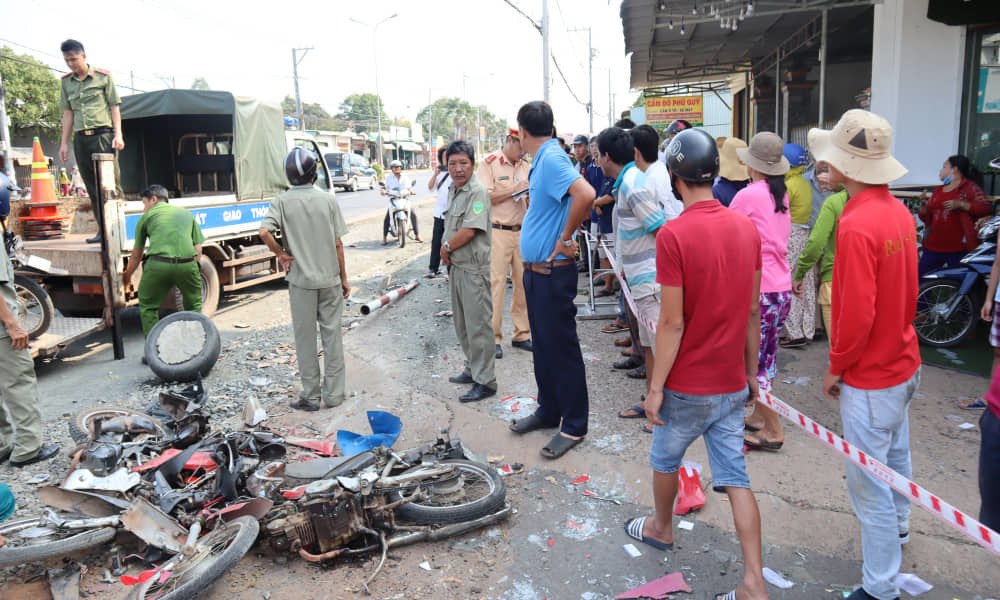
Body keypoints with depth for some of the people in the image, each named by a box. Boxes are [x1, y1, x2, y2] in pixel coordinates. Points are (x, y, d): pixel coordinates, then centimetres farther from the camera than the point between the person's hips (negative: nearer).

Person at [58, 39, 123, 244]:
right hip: (81, 138, 4)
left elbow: (114, 107, 2)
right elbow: (68, 113, 15)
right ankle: (103, 230, 9)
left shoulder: (103, 77, 3)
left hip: (103, 134, -4)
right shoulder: (66, 82, 14)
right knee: (92, 187, 5)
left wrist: (118, 134, -8)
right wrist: (64, 142, 12)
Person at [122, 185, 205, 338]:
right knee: (194, 306, 22)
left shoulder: (147, 216, 19)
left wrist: (127, 276, 39)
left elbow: (136, 254, 25)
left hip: (158, 264, -1)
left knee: (147, 307, 19)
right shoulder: (186, 213, 25)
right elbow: (198, 250, 18)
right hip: (187, 264, 2)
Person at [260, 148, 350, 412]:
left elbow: (264, 232, -20)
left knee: (305, 338, 9)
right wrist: (344, 278, 6)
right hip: (330, 278, 1)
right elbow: (338, 244, -2)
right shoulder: (328, 199, -3)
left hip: (300, 280, -1)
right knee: (332, 335, 10)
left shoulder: (282, 201, -5)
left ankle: (311, 396, 16)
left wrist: (281, 254, -3)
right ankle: (334, 393, 16)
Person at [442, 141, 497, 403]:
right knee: (462, 324, 19)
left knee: (478, 325, -4)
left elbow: (469, 231, -22)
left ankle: (485, 381, 3)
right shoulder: (453, 190, 14)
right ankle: (473, 369, 33)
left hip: (473, 268, -10)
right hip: (456, 265, 10)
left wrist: (446, 247, -8)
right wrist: (447, 251, 5)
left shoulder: (478, 192, -16)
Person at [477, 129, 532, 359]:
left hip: (522, 232, 6)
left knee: (524, 283, 8)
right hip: (497, 232, -6)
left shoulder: (526, 166, 12)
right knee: (495, 283, -4)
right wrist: (514, 189, -14)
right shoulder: (490, 163, -4)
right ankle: (493, 337, 4)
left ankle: (521, 334, 19)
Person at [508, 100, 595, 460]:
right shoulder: (542, 160, 12)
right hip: (536, 268, 10)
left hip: (553, 270, -10)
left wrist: (565, 238, -22)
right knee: (542, 344, 18)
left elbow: (586, 195, -33)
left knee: (561, 347, 0)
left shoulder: (551, 158, -17)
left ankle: (574, 425, 13)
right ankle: (548, 410, 33)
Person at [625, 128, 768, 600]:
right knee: (735, 477, 11)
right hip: (732, 383, 5)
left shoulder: (674, 234, -20)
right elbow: (753, 311, 6)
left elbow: (672, 323, -19)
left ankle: (660, 527, 45)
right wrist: (751, 371, 16)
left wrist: (655, 387, -9)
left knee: (665, 458, 21)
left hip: (688, 385, -5)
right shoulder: (747, 228, -1)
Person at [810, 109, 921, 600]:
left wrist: (836, 366, -12)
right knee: (895, 455, 28)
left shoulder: (857, 224, -26)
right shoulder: (899, 212, 2)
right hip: (902, 361, 9)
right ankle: (897, 527, 51)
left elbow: (857, 313, -26)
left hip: (869, 376, -9)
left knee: (869, 484, 2)